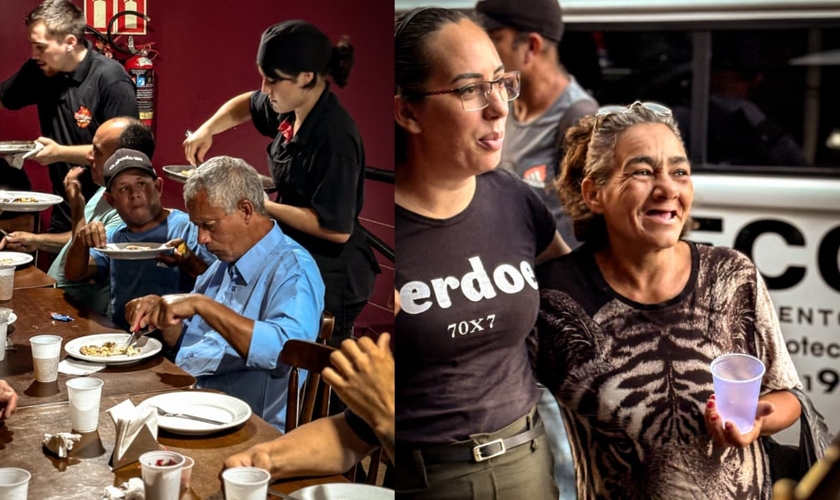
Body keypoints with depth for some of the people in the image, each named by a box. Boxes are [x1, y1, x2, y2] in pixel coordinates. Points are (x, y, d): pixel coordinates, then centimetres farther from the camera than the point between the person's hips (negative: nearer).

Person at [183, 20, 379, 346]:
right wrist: (207, 129, 4)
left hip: (331, 280, -9)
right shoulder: (291, 109, -1)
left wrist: (262, 205, -21)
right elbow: (246, 105, 23)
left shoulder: (334, 137, -27)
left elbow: (337, 229, -27)